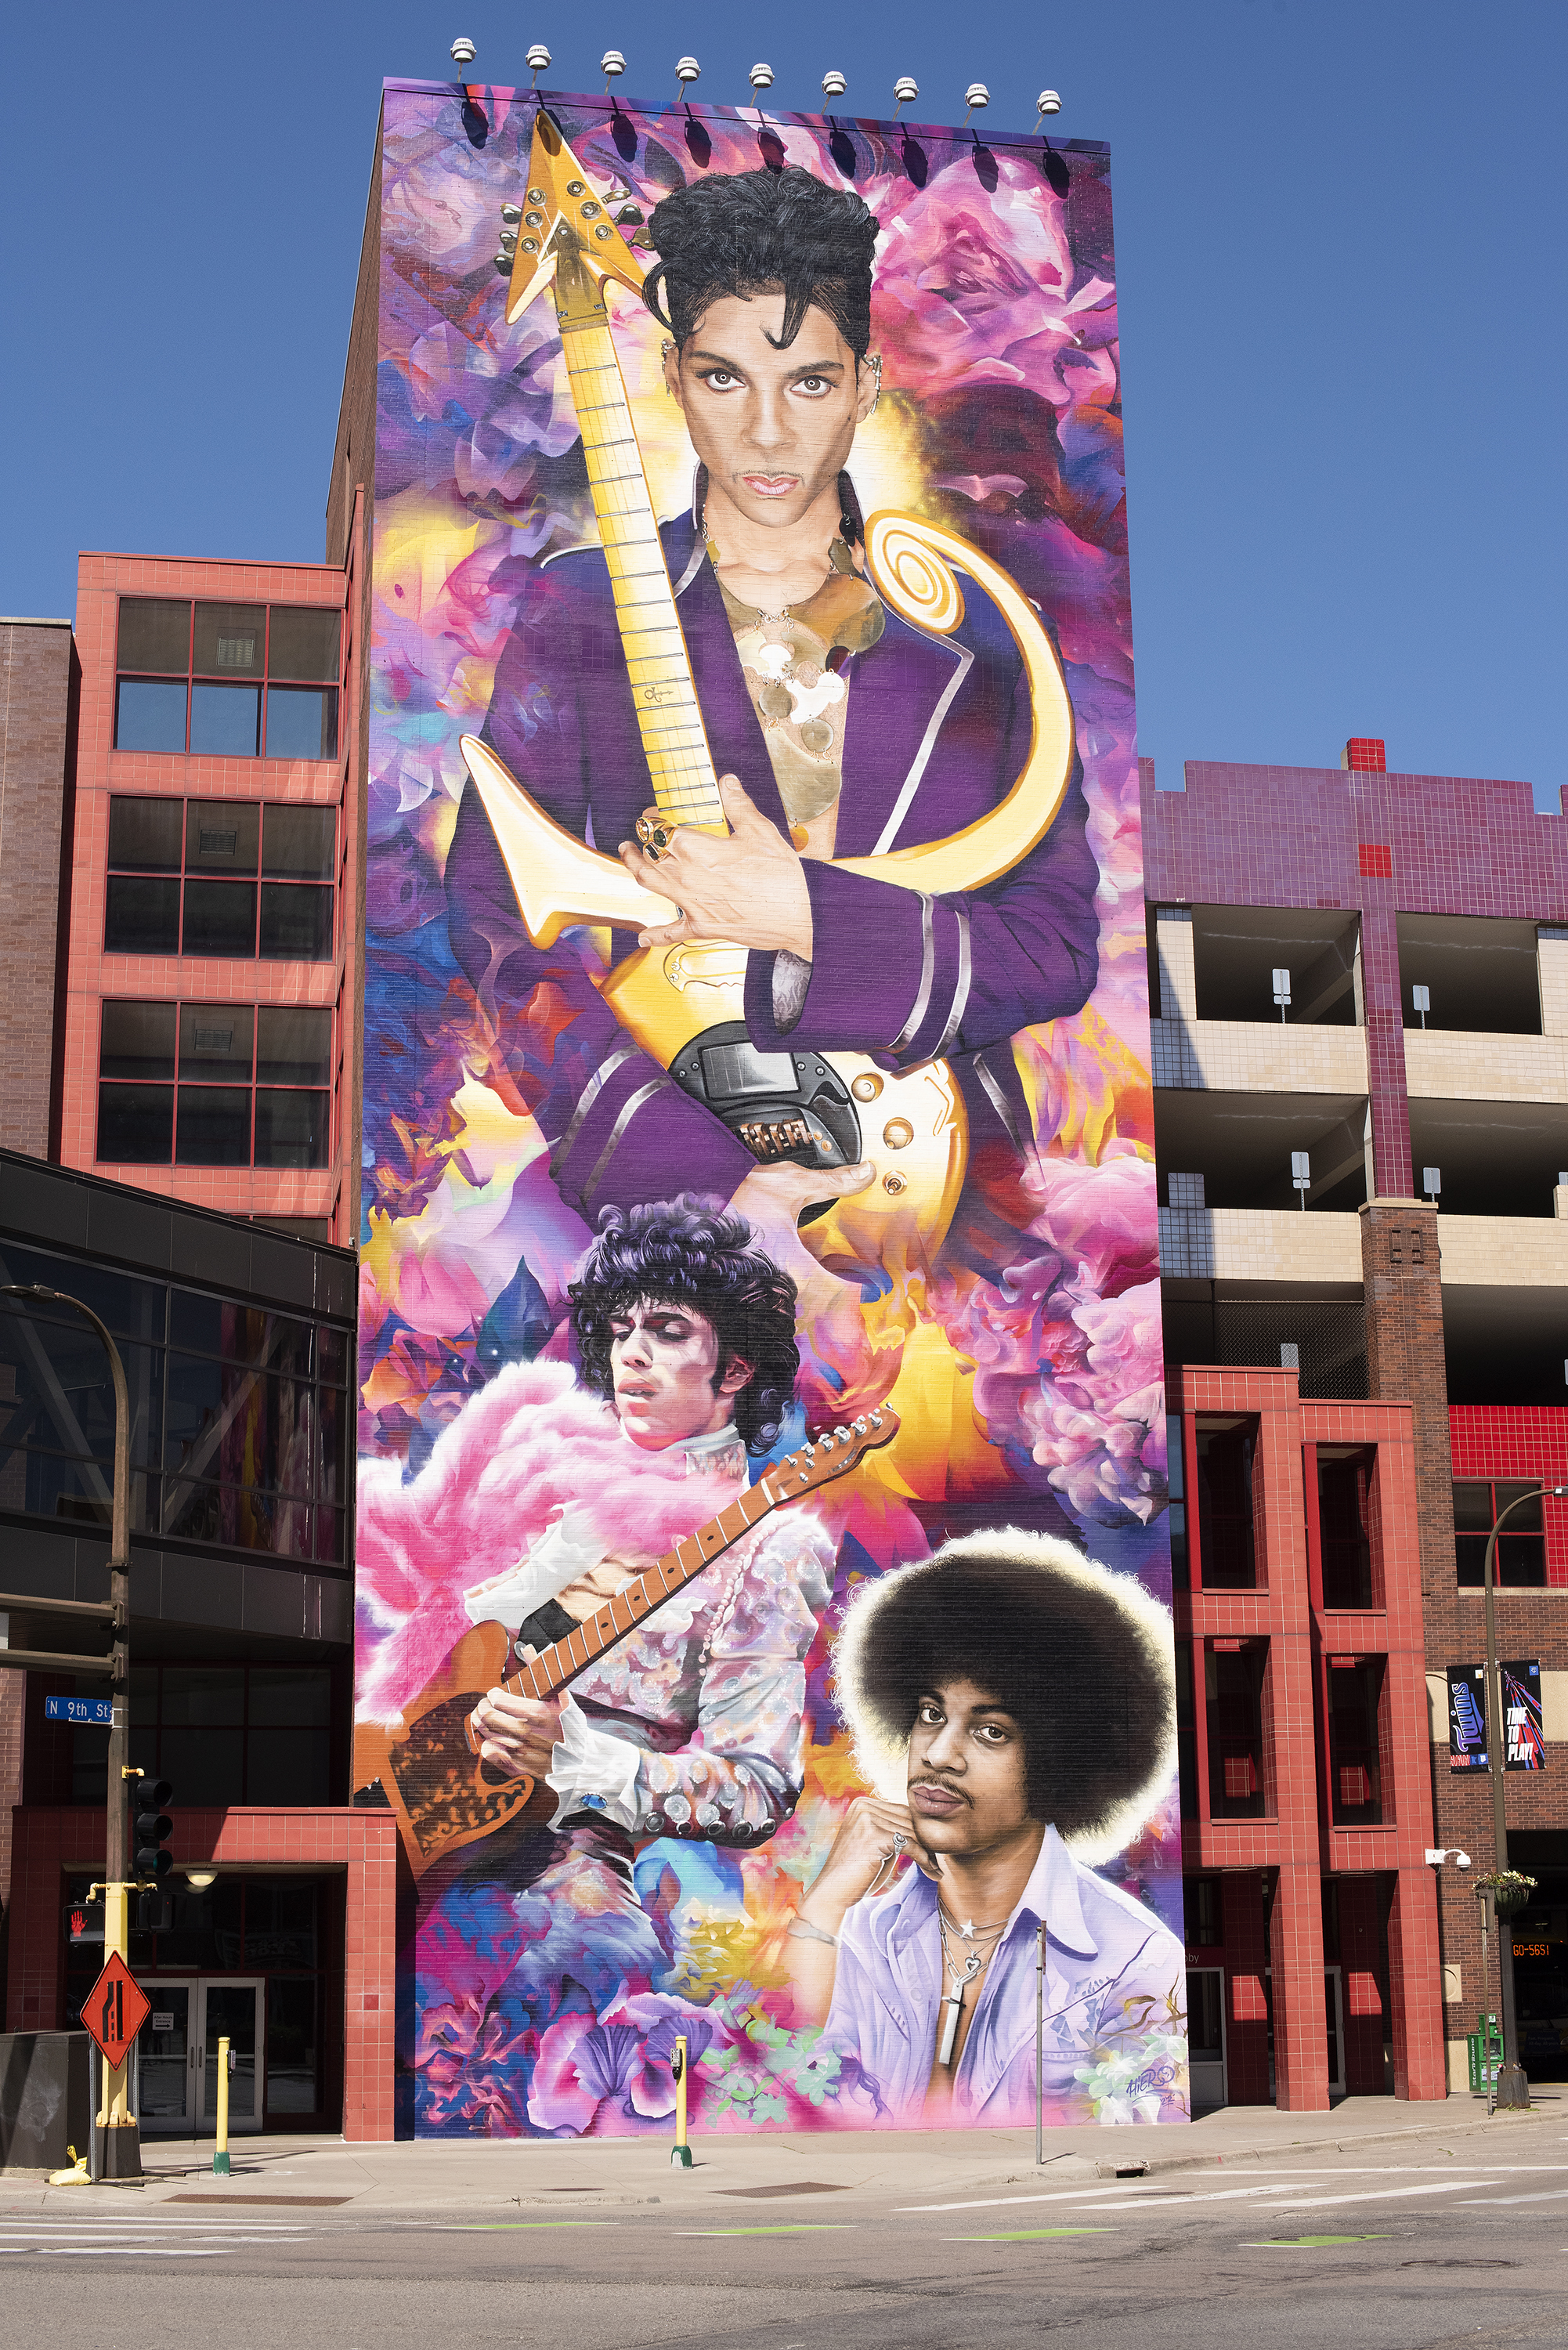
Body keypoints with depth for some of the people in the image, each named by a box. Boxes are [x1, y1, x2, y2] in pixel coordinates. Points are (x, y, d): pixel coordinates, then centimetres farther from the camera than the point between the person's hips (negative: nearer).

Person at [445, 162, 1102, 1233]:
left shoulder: (975, 631, 9)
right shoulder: (577, 613, 5)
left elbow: (1061, 946, 5)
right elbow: (495, 913, -1)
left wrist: (809, 918, -11)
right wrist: (704, 1176, -13)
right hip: (660, 1196, -1)